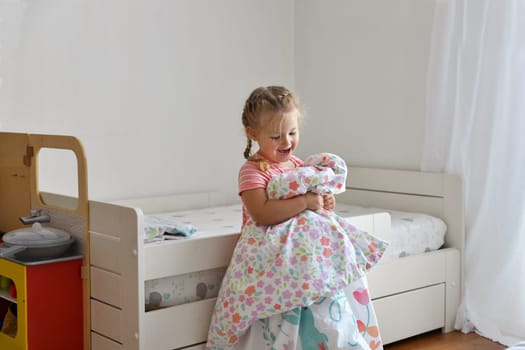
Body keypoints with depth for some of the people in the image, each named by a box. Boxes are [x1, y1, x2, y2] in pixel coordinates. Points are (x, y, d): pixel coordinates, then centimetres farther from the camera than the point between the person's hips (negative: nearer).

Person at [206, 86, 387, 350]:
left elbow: (315, 198, 26)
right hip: (274, 256, -6)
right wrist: (305, 202, -21)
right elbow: (261, 214, -23)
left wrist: (325, 204, 2)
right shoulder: (252, 171, -9)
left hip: (311, 247, 6)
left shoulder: (300, 165, 14)